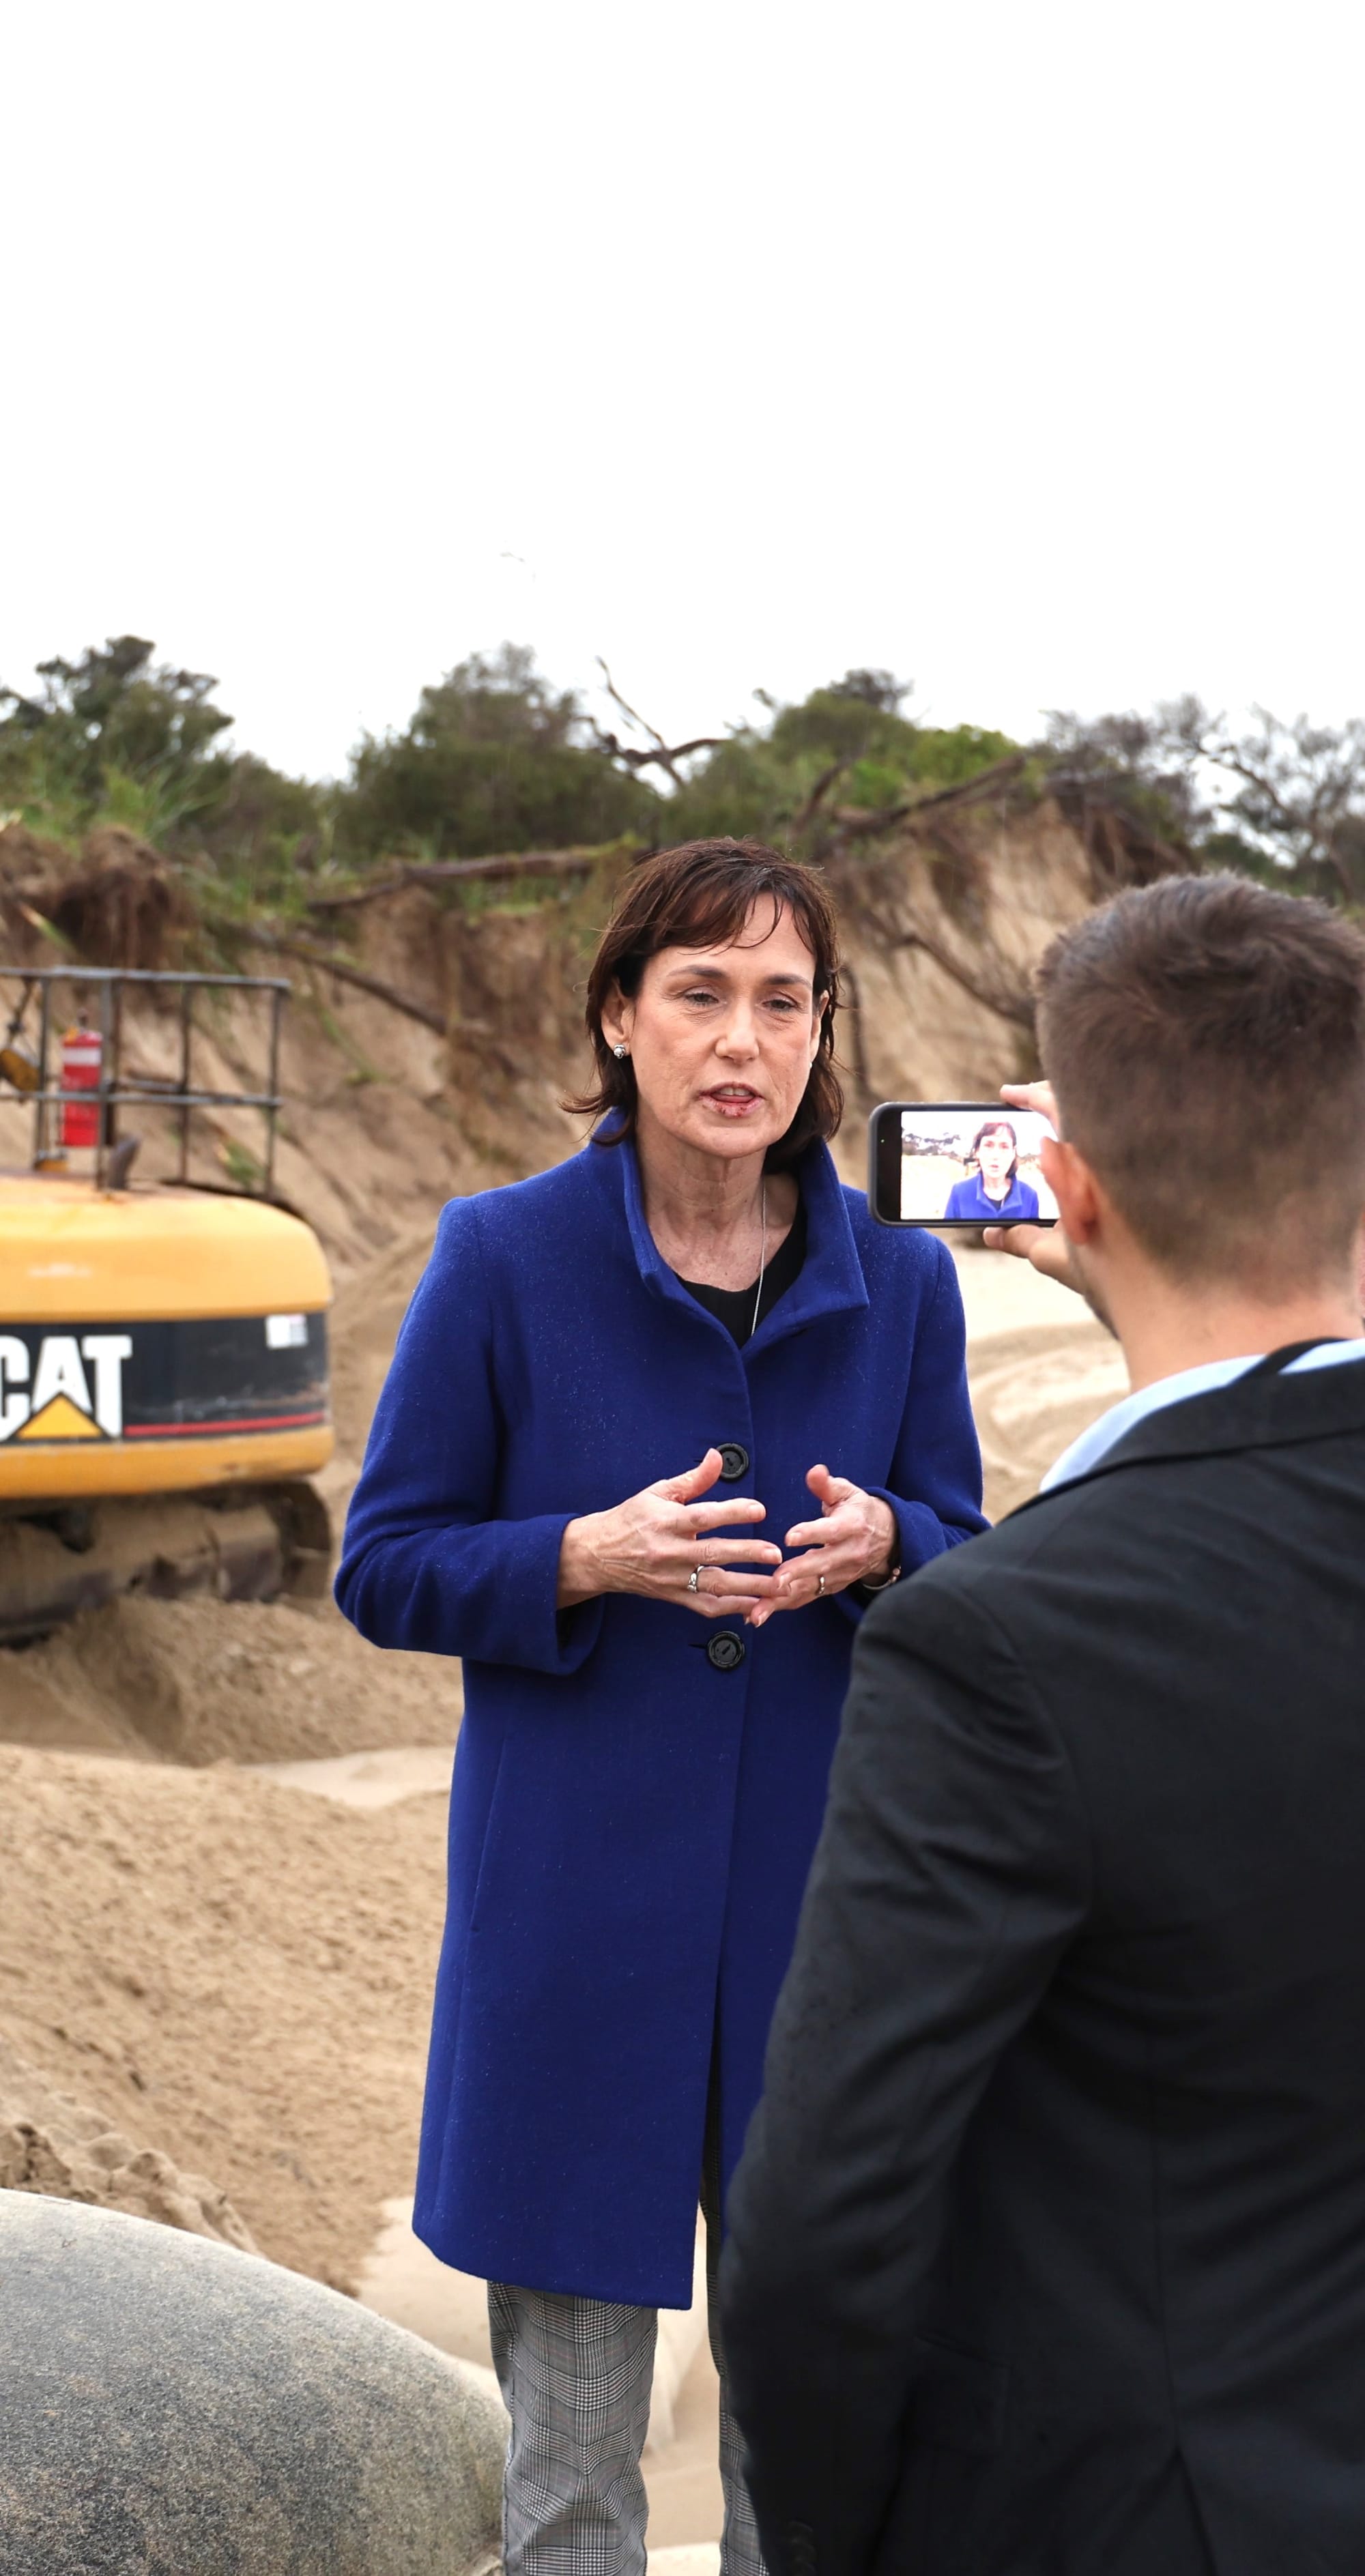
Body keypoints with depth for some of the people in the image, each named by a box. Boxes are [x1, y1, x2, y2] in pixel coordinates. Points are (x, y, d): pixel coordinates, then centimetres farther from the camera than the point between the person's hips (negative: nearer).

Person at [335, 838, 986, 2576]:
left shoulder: (897, 1277, 0)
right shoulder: (505, 1258, -7)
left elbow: (968, 1553, 8)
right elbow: (385, 1568, -3)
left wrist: (879, 1544, -15)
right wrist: (592, 1555, -21)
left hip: (820, 1898, 2)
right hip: (577, 1905, -2)